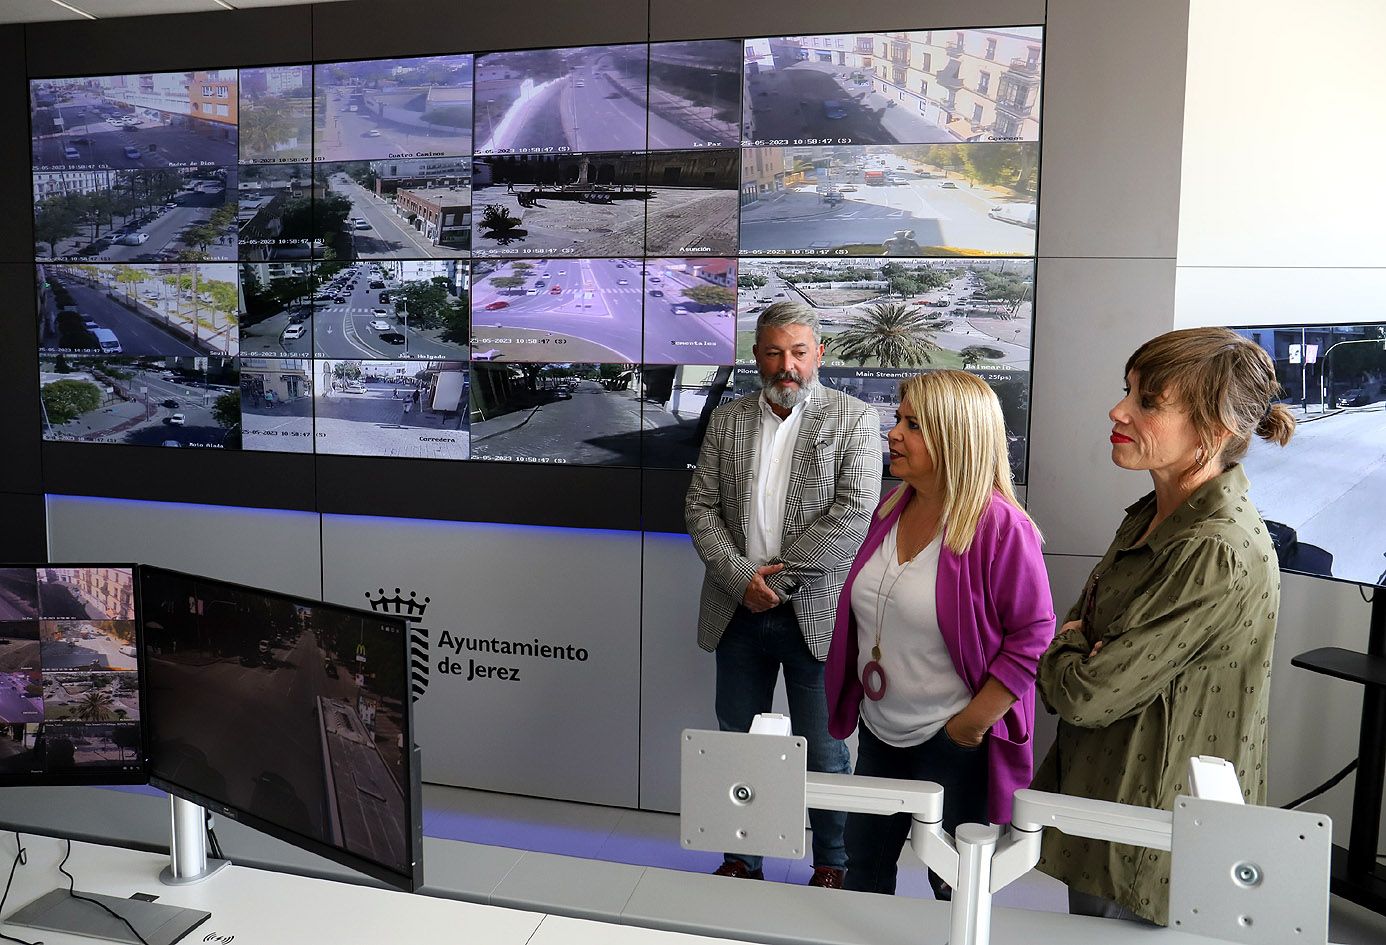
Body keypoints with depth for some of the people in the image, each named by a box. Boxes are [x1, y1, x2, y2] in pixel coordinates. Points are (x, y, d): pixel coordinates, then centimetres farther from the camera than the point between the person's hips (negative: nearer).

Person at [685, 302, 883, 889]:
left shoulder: (854, 420, -3)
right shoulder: (727, 420, 8)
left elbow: (854, 512, -13)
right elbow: (700, 506, 3)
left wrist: (779, 576, -15)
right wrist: (740, 576, -11)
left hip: (814, 615, -3)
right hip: (738, 613, 4)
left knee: (824, 754, 8)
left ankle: (832, 866, 30)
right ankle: (741, 861, 32)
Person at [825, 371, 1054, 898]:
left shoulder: (1000, 527, -21)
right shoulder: (894, 507, 2)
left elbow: (1033, 635, -18)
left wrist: (973, 722, -17)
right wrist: (852, 702, 14)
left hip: (953, 743, -7)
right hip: (879, 731, 7)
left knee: (953, 887, 14)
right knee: (863, 865, 21)